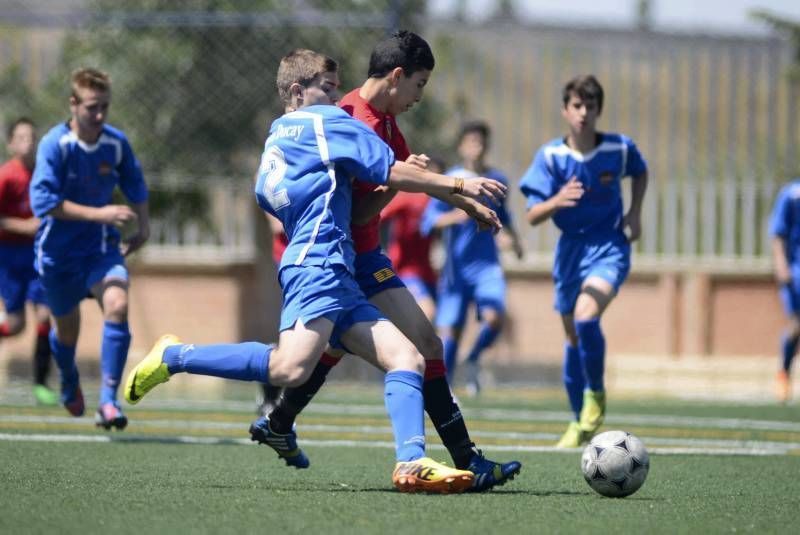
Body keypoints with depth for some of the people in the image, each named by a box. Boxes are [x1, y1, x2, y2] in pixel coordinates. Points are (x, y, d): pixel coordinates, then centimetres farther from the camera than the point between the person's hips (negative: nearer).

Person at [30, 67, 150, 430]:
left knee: (117, 304, -26)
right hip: (58, 251, -2)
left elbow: (135, 186, 14)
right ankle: (70, 383, 49)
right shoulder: (54, 144, -18)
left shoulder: (116, 144, -6)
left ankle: (108, 400, -25)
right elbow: (43, 201, -27)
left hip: (101, 247, 2)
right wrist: (98, 213, -32)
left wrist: (141, 226, 17)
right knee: (67, 328, 13)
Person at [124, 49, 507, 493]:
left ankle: (412, 461, -18)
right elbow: (392, 172, -3)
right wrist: (458, 186, 2)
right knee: (290, 369, -27)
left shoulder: (276, 136, 26)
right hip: (319, 263, -10)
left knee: (407, 357, 0)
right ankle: (173, 357, -13)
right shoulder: (326, 122, 3)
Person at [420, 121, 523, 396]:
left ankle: (474, 360, 7)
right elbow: (428, 220, -17)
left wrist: (513, 236, 17)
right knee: (449, 330, -5)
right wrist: (453, 217, -34)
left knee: (494, 317, -21)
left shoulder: (497, 180, 8)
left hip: (487, 265, 2)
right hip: (456, 267, -2)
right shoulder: (451, 180, -5)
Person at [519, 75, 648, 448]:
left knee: (585, 317, -27)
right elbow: (533, 216, -14)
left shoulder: (619, 149, -9)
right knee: (573, 337, 11)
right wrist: (558, 201, -34)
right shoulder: (550, 156, -11)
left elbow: (640, 173, 16)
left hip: (609, 246, -2)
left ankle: (596, 395, -5)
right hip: (570, 248, 2)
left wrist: (635, 212, 2)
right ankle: (580, 422, 26)